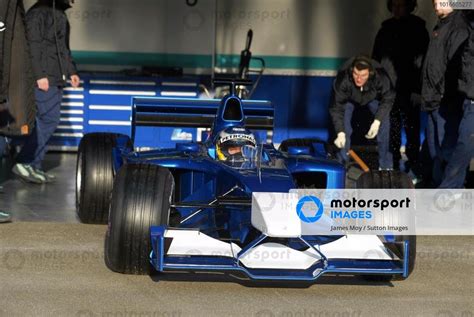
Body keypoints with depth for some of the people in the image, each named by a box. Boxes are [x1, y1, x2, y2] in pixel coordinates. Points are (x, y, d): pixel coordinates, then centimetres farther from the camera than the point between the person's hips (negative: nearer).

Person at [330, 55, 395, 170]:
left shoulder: (380, 76, -41)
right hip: (349, 99, -1)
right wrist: (340, 133, -45)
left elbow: (387, 99, -23)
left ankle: (385, 166, -2)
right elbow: (337, 108, -35)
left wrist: (377, 121, -34)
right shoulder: (343, 78, -43)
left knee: (384, 121, -12)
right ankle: (343, 164, -4)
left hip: (373, 96, 1)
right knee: (343, 123, -17)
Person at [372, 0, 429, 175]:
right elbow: (375, 60, 16)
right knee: (391, 129, 5)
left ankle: (412, 165, -1)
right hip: (388, 89, 4)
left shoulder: (418, 29, 0)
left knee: (411, 128, -4)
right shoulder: (385, 30, 12)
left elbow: (424, 62, -5)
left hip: (408, 90, -4)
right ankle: (393, 165, 10)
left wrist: (418, 89, -12)